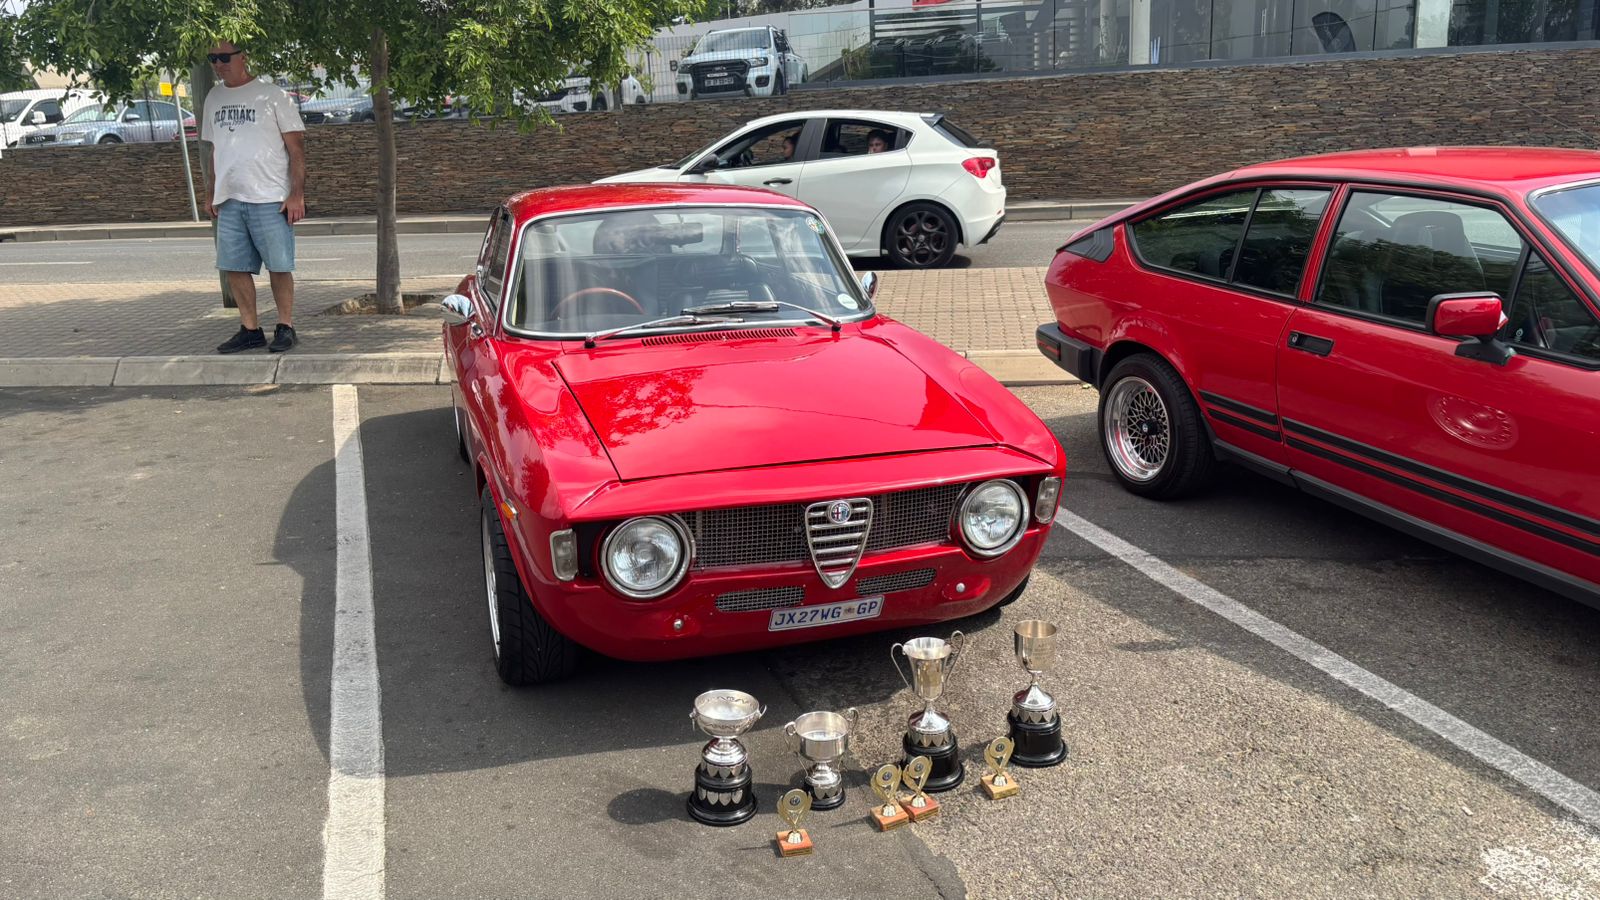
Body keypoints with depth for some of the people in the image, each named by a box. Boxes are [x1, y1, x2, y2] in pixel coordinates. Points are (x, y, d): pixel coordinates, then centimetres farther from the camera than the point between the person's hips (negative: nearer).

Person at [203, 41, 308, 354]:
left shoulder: (271, 95, -3)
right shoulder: (214, 98, 15)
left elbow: (296, 146, -5)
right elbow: (215, 150, 22)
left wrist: (297, 194, -12)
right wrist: (210, 194, 16)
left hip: (270, 198, -6)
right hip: (229, 199, 6)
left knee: (278, 266, -2)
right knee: (234, 267, 5)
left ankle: (285, 327, 10)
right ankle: (250, 330, 13)